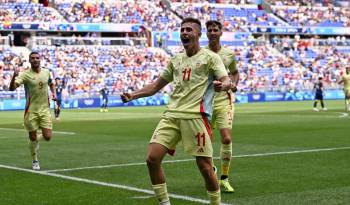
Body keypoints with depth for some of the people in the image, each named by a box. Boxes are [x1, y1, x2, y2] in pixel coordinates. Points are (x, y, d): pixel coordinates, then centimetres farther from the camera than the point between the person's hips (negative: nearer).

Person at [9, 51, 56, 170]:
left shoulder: (46, 72, 4)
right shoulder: (25, 74, -10)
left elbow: (51, 84, 26)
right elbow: (12, 88, -22)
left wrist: (53, 93, 6)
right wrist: (14, 76, -39)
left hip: (45, 109, 3)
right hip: (31, 111, -3)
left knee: (48, 137, -6)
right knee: (32, 138, 3)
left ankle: (37, 139, 30)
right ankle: (35, 161, 25)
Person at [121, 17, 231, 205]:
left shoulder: (210, 57, 3)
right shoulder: (175, 60, 20)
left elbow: (226, 81, -9)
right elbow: (157, 85, 25)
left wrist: (221, 86, -33)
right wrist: (133, 95, 12)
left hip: (196, 116, -5)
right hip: (171, 115, 5)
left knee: (205, 166, -7)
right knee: (152, 158, -7)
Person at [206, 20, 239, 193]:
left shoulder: (229, 54, 5)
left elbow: (234, 72, 23)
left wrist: (233, 85, 3)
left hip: (224, 101, 0)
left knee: (227, 139, -12)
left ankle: (224, 178, 1)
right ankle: (211, 169, 35)